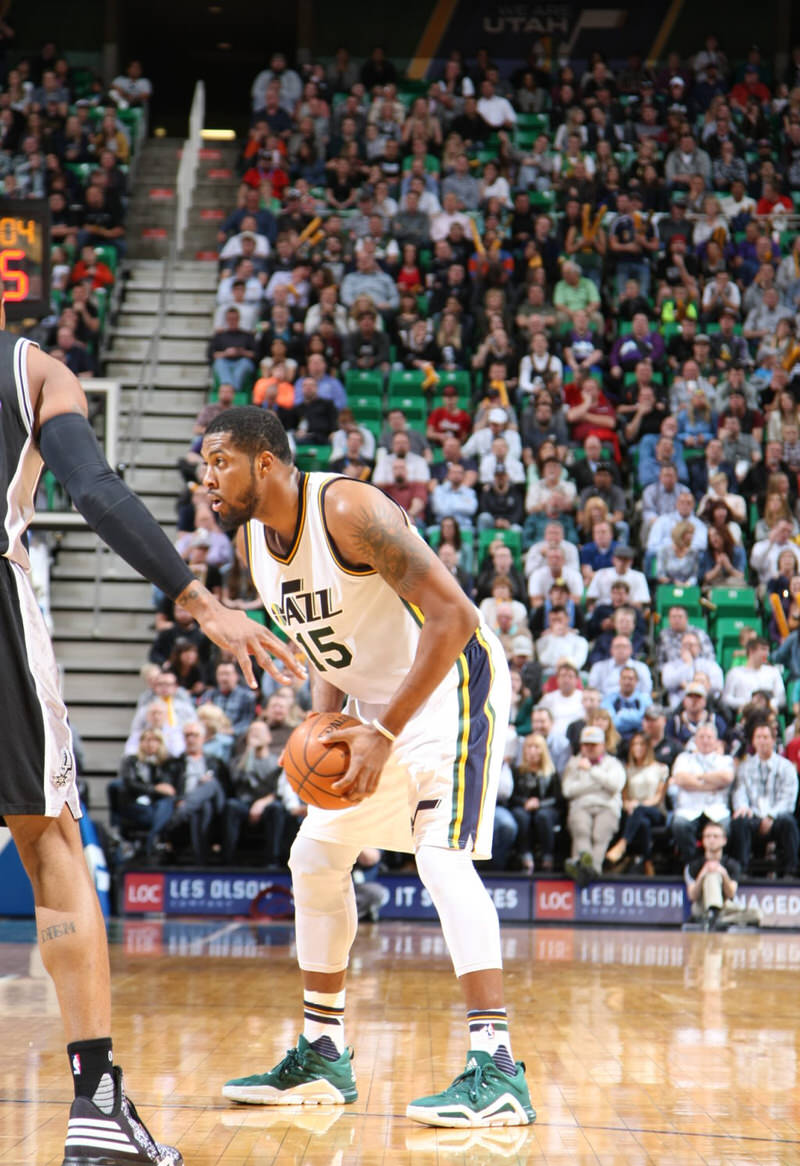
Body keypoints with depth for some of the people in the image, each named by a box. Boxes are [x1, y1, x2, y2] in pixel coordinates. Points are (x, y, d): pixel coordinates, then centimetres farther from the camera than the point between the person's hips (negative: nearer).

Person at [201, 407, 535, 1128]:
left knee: (441, 853, -24)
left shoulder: (350, 511, -27)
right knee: (316, 856, 11)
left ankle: (497, 1069, -27)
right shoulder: (251, 539, 0)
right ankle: (322, 1057, 22)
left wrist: (383, 733, -31)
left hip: (449, 684, -10)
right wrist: (323, 727, -2)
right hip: (378, 697, 10)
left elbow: (453, 617, -31)